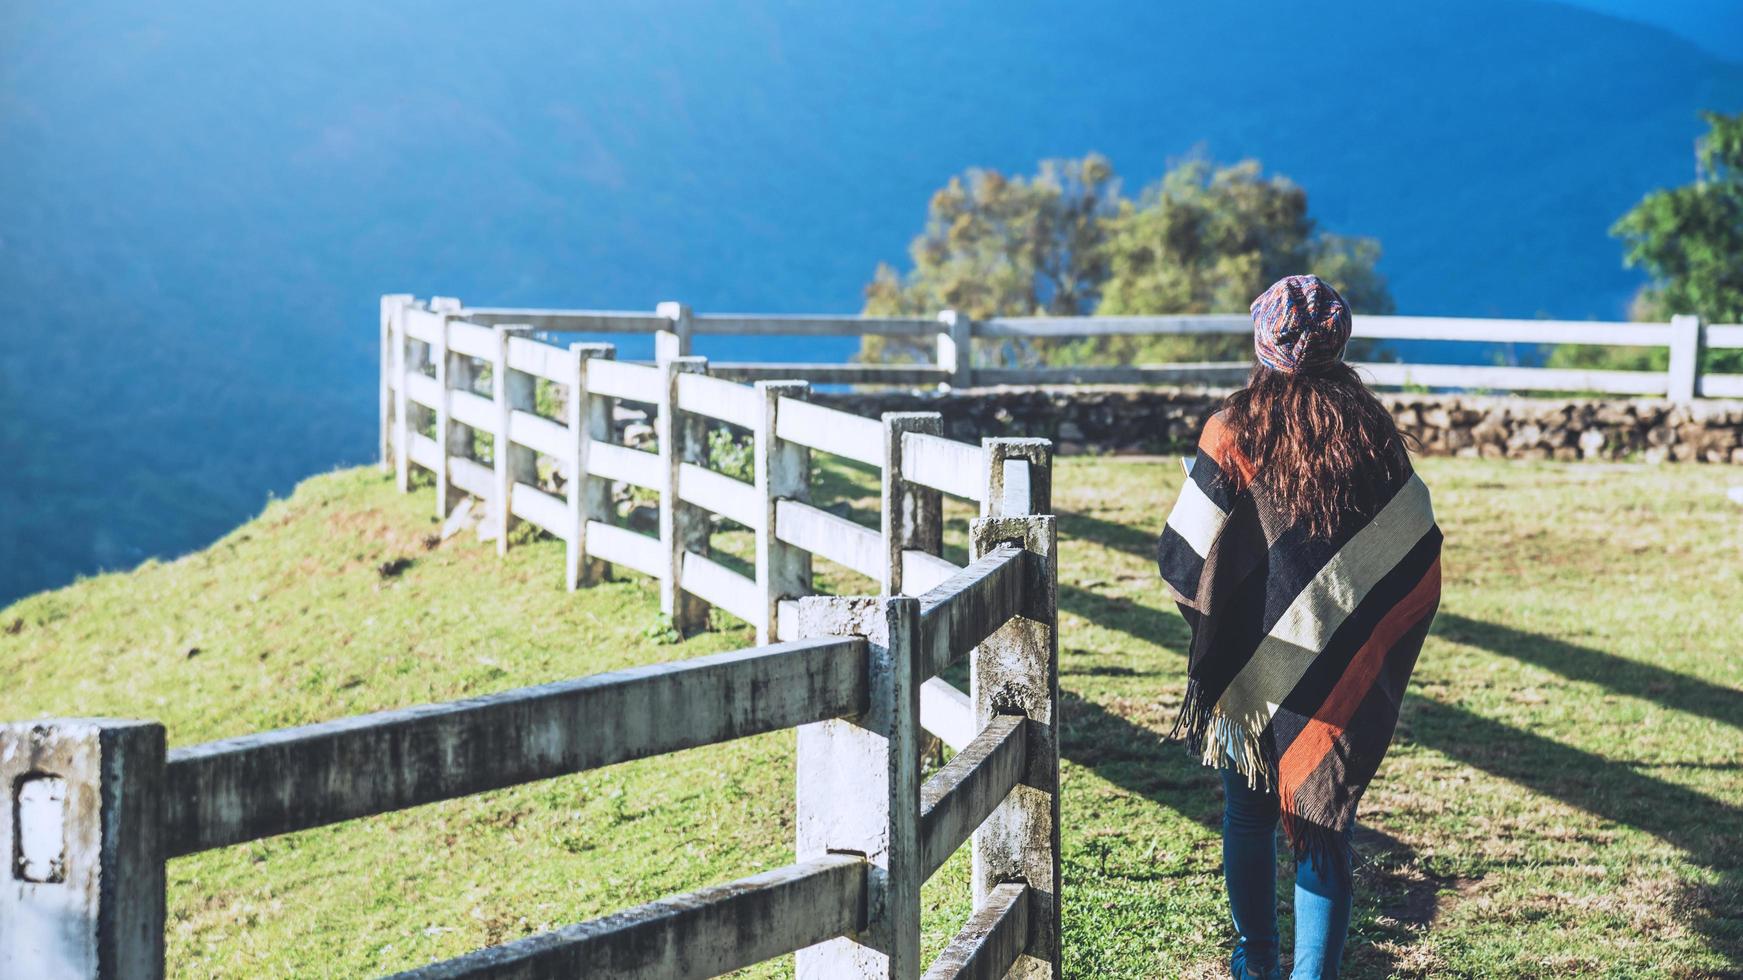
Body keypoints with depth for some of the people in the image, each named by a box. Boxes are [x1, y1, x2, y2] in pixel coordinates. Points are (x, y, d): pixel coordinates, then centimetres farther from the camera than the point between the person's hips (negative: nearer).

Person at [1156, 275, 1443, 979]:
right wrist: (1375, 643, 12)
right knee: (1323, 824, 6)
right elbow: (1420, 561, -1)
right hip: (1345, 677, 1)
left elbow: (1184, 555, -11)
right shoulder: (1372, 433, -3)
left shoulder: (1234, 431, -10)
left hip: (1251, 668, -1)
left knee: (1248, 815, 17)